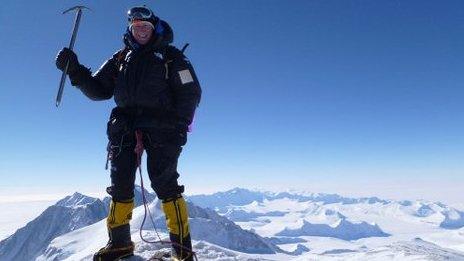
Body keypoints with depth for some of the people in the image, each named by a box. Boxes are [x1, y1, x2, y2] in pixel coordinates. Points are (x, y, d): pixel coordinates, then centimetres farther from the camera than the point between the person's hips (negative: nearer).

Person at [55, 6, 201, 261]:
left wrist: (179, 128, -12)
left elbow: (190, 93, -1)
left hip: (159, 126, -4)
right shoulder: (120, 58, 19)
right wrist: (75, 70, -2)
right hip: (124, 127, 5)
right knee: (120, 184, 1)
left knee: (164, 183, -11)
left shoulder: (171, 56, 7)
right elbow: (98, 90, 15)